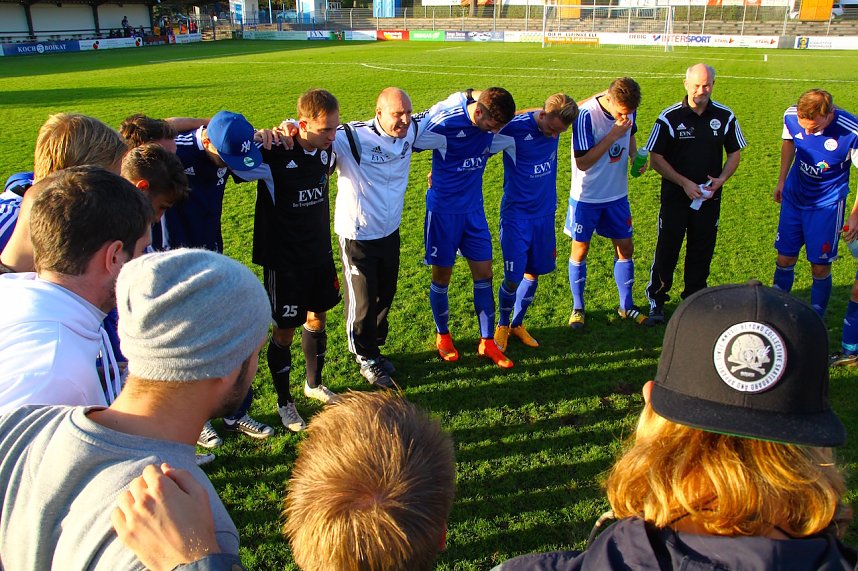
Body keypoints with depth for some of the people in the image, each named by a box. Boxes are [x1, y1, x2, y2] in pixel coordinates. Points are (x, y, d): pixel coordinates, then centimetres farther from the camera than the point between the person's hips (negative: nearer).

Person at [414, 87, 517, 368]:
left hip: (474, 208, 5)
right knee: (442, 275, 7)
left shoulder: (490, 120, -5)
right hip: (443, 208, -5)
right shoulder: (444, 124, -23)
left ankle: (487, 342, 17)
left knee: (484, 273, 5)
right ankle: (442, 335, 29)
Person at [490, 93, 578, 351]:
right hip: (517, 215, -5)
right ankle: (502, 325, 23)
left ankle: (517, 324, 32)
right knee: (513, 278, -5)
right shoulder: (513, 129, -21)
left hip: (545, 213, 6)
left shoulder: (556, 122, -4)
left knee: (533, 273, 12)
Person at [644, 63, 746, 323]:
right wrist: (684, 183, -16)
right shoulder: (670, 117, -9)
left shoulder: (725, 116, 0)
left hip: (709, 198, 3)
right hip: (675, 196, -2)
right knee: (667, 250, 4)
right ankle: (656, 300, 19)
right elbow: (656, 158, -7)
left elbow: (735, 153, 9)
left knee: (702, 252, 12)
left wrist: (721, 179, -9)